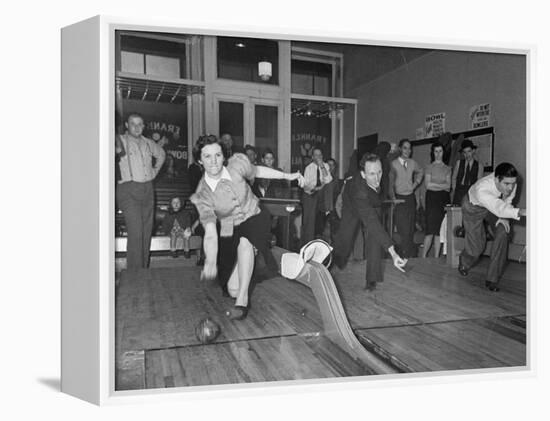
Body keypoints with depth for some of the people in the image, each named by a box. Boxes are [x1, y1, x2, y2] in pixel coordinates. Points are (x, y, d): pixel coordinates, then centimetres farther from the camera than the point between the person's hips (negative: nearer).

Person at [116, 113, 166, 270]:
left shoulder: (148, 143, 14)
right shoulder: (120, 141, -4)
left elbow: (161, 154, 33)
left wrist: (155, 170, 20)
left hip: (148, 190, 6)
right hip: (128, 190, -6)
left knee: (147, 232, 8)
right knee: (136, 233, -15)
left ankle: (144, 270, 18)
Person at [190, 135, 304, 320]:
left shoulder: (236, 164, -15)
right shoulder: (202, 195, -20)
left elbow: (257, 171, 8)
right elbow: (210, 233, -28)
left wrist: (287, 176, 8)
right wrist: (210, 262, -44)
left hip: (254, 220, 0)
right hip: (230, 232, 0)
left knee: (244, 242, -37)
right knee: (233, 290, -4)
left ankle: (243, 299, -28)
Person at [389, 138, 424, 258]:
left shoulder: (412, 163, 8)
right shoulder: (393, 164, -7)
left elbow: (420, 172, 29)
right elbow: (390, 183, -7)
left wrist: (416, 183, 14)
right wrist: (393, 197, -15)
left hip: (410, 198, 5)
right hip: (399, 198, -4)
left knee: (411, 229, 8)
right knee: (403, 229, -9)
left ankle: (411, 256, 18)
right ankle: (405, 255, 1)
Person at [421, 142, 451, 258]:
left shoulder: (447, 168, 14)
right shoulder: (429, 167, 6)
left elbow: (448, 186, 4)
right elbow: (427, 185, -5)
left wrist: (434, 185, -6)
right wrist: (441, 185, -1)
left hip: (444, 199, 3)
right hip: (432, 198, -3)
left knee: (440, 230, 1)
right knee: (430, 229, -11)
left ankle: (436, 257, 7)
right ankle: (423, 257, -4)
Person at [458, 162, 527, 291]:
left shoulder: (510, 182, -28)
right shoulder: (482, 189, -45)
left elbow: (507, 202, -8)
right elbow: (499, 208, -59)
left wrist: (503, 218, -23)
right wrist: (523, 212, -74)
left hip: (496, 205, 4)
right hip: (474, 207, -4)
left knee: (503, 232, -21)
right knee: (476, 247, -6)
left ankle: (492, 279, -11)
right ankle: (464, 264, 36)